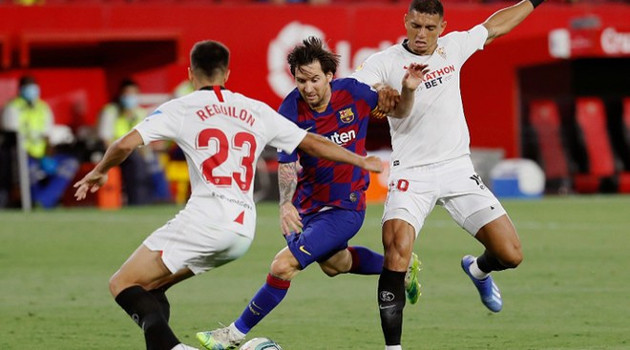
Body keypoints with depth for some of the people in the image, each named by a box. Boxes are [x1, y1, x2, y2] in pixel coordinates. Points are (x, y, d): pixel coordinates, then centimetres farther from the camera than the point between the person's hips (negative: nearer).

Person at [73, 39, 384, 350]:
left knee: (123, 284, -1)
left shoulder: (180, 109, 5)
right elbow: (313, 144, 24)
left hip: (205, 218, -6)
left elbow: (126, 144, -3)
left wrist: (99, 172, 17)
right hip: (244, 231, 6)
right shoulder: (257, 112, 17)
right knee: (149, 286, 20)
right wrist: (362, 161, 38)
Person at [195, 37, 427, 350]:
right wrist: (285, 204, -36)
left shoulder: (353, 93, -17)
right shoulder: (291, 110, -16)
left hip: (345, 207, -5)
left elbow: (399, 112, 0)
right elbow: (286, 163, -18)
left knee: (283, 266, -17)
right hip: (308, 204, 5)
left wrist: (408, 90, -22)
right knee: (334, 263, 31)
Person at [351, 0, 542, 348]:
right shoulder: (384, 62, -9)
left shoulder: (453, 47, 5)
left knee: (510, 255, -1)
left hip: (458, 169, 4)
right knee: (396, 252, -27)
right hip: (411, 174, -4)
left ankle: (477, 270, 37)